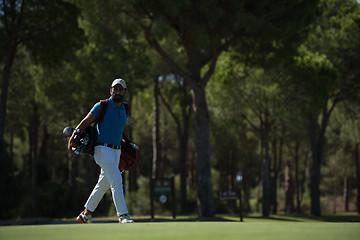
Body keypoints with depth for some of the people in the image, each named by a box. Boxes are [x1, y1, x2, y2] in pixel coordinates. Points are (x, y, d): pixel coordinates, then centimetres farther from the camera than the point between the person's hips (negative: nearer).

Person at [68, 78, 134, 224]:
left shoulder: (124, 110, 12)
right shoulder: (101, 106, -7)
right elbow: (85, 122, -5)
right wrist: (72, 138, -15)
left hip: (116, 151, 7)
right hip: (103, 150, -7)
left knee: (104, 184, 11)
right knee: (116, 180, -18)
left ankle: (86, 214, 22)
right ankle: (123, 215, -20)